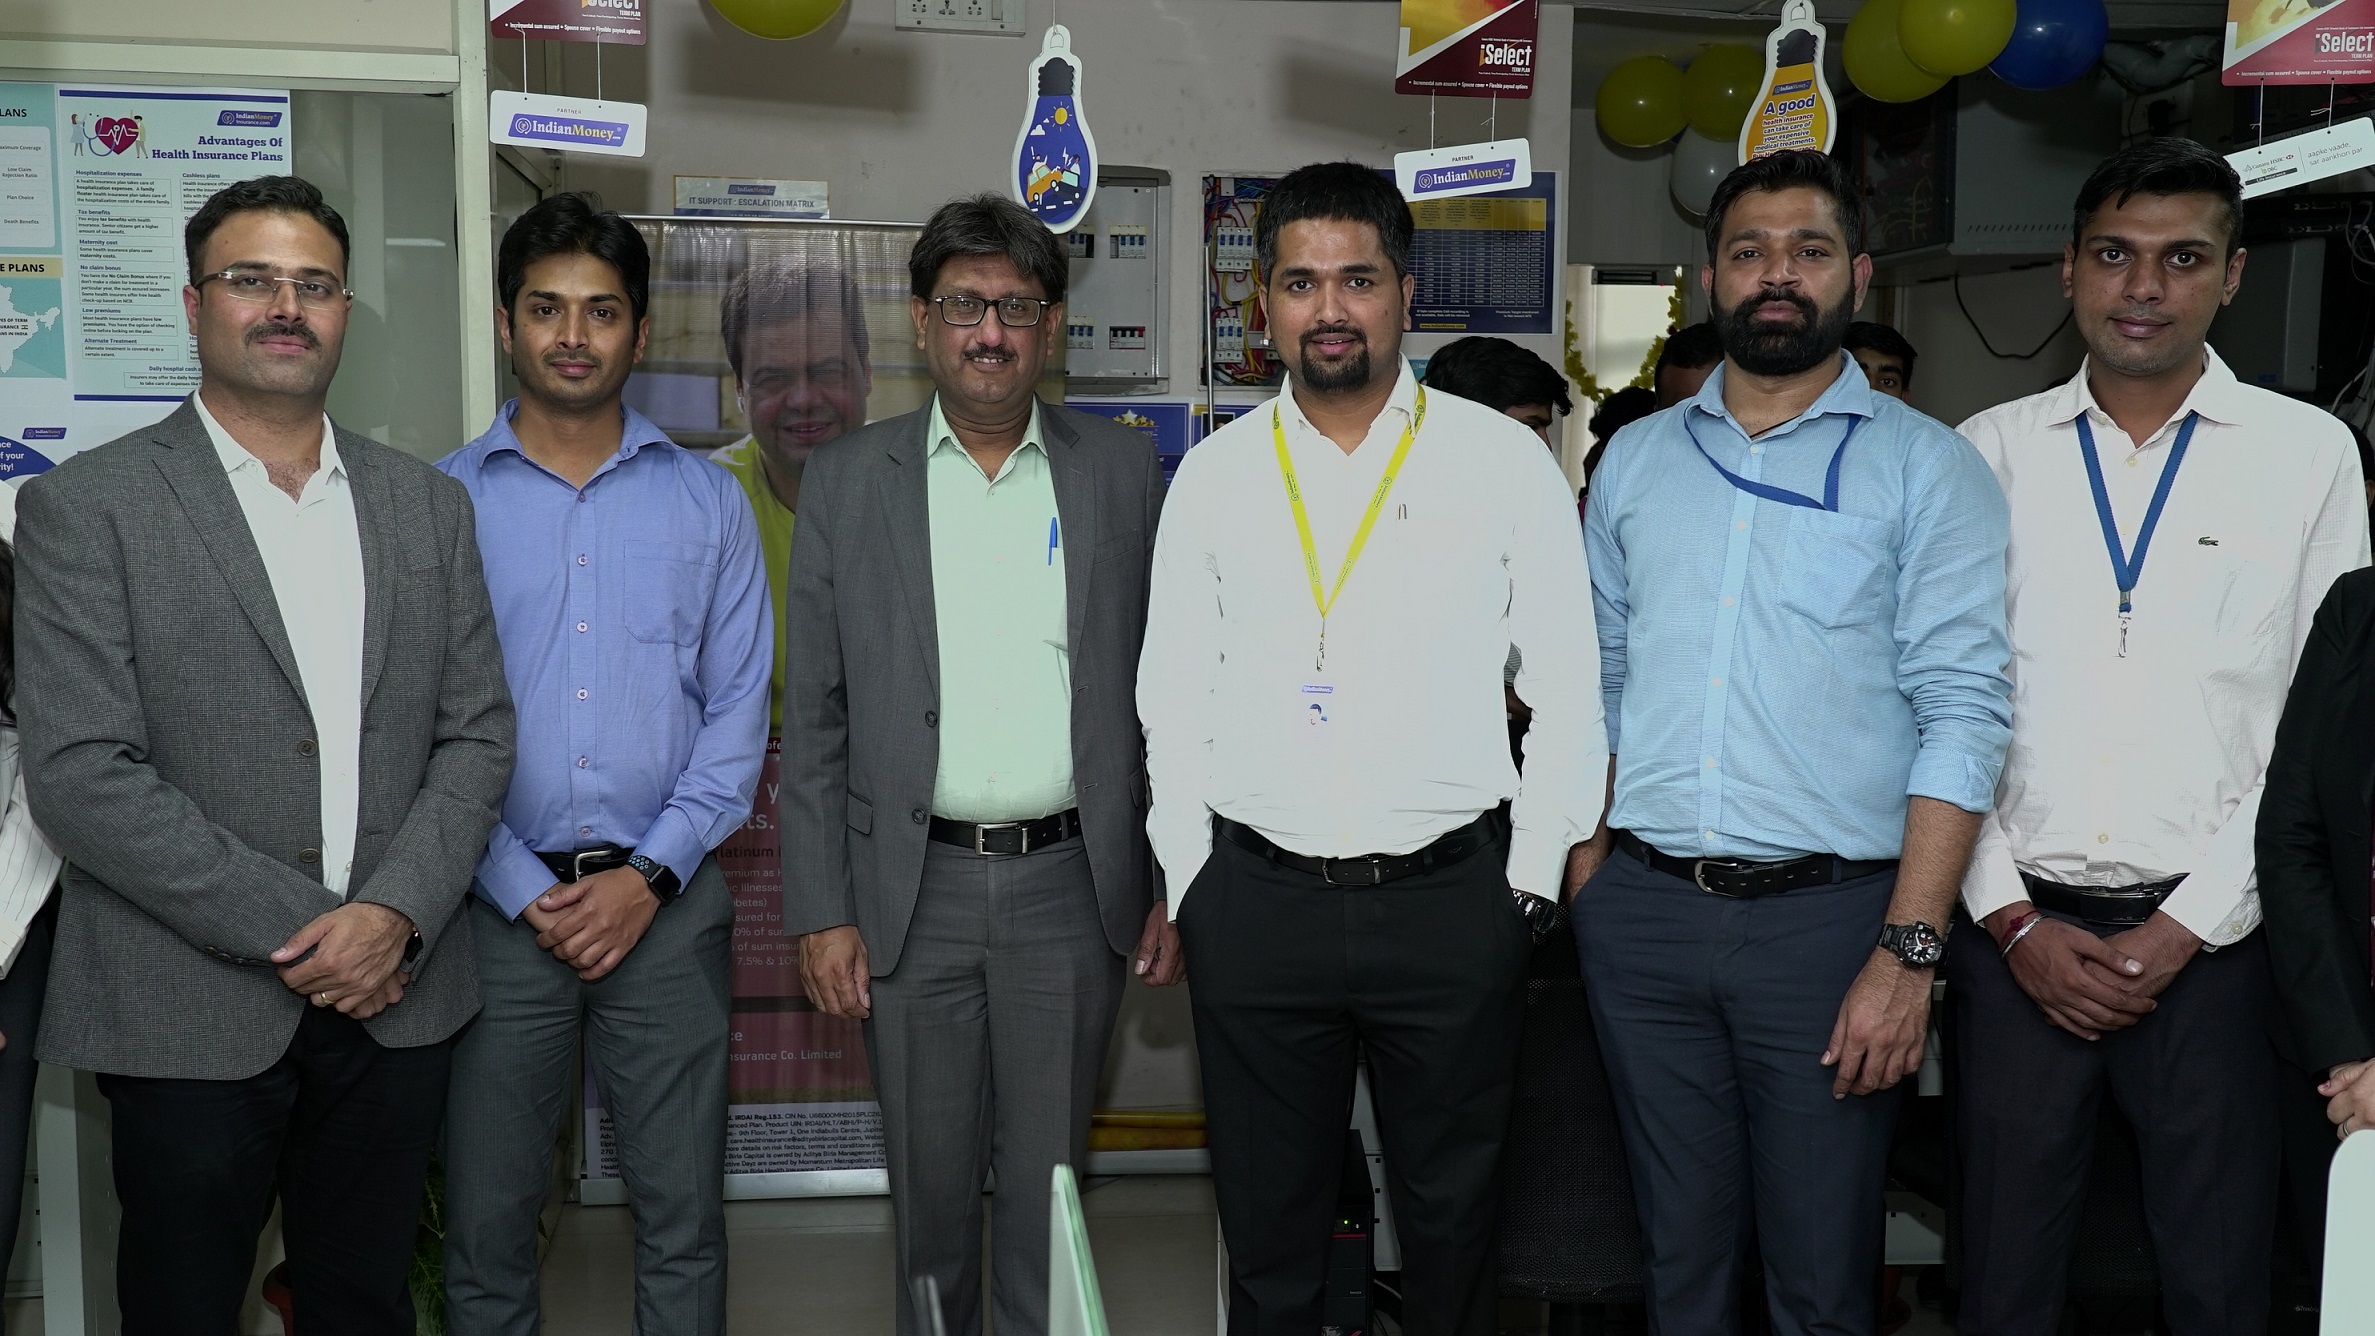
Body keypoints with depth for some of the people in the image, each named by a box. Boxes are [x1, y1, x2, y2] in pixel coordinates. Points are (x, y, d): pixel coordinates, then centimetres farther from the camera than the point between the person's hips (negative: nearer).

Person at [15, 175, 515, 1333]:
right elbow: (79, 776, -12)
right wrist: (300, 931, -14)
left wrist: (394, 913, -10)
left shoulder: (427, 506, 8)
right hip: (191, 1013, -3)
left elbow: (476, 735, 6)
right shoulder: (86, 507, -5)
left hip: (395, 998, 3)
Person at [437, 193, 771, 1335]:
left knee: (682, 1220, 7)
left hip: (666, 904, 1)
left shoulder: (707, 500, 5)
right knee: (485, 1221, 9)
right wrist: (526, 895, -8)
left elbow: (738, 713, 3)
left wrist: (649, 876, -8)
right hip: (500, 907, 0)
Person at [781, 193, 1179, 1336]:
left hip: (1071, 886, 0)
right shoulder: (846, 481, 2)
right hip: (915, 889, 0)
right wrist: (821, 910, -3)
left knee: (1049, 1184, 10)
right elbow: (814, 716, 2)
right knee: (931, 1186, 12)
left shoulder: (1124, 472, 4)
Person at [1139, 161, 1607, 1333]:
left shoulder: (1503, 459, 0)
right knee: (1267, 1231, 12)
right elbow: (1172, 696, 8)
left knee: (1451, 1220, 12)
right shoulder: (1214, 474, 6)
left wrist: (1531, 878, -2)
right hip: (1254, 900, 2)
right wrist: (1189, 881, 3)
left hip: (1450, 897, -1)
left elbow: (1569, 682, 1)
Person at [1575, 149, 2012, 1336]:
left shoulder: (1925, 467, -2)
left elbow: (1961, 714, -8)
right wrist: (1586, 868, 3)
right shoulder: (1635, 461, 10)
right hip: (1641, 912, 3)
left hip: (1827, 914, -3)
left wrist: (1910, 950, -14)